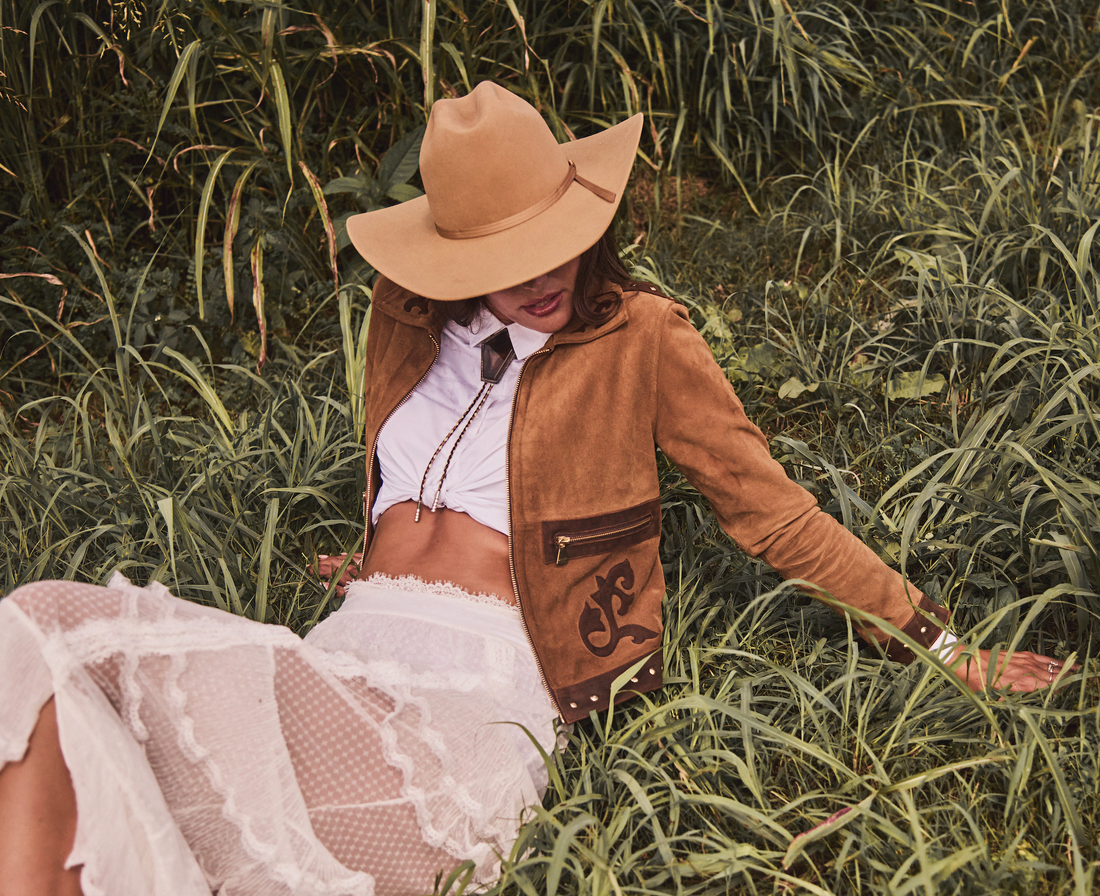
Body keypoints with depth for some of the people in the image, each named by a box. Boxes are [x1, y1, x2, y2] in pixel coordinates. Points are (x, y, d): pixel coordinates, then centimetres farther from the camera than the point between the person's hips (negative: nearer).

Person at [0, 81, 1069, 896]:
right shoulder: (408, 320, 15)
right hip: (342, 659, 6)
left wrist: (939, 643, 7)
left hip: (476, 693, -5)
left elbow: (768, 506, 6)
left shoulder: (639, 339, 2)